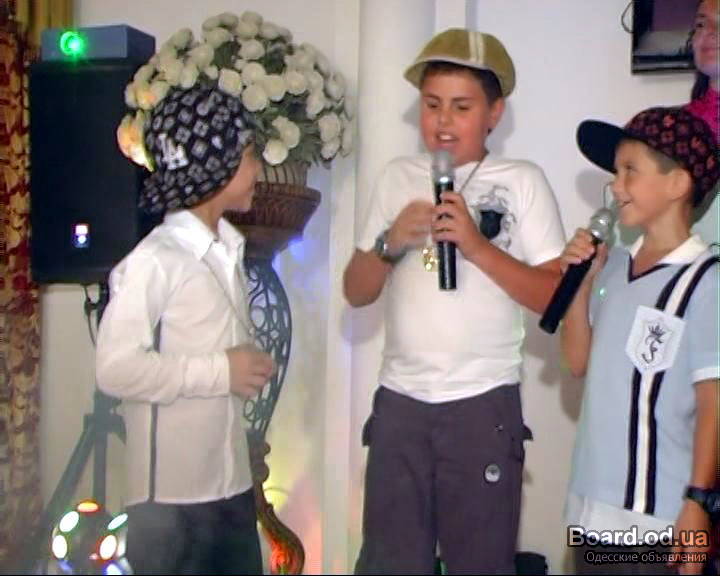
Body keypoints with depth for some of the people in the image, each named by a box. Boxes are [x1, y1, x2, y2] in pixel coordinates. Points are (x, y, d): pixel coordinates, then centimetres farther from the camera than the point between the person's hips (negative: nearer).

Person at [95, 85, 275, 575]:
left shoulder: (229, 251, 10)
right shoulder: (155, 260, -16)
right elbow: (116, 369, -24)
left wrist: (252, 367, 1)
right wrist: (220, 372, -18)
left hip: (233, 483, 8)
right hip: (171, 496, -8)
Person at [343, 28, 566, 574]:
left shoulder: (523, 181, 0)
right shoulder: (398, 176, 10)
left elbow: (556, 297, -6)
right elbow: (356, 292, 9)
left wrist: (478, 245, -16)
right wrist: (390, 242, -9)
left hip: (483, 404, -3)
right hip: (399, 401, 3)